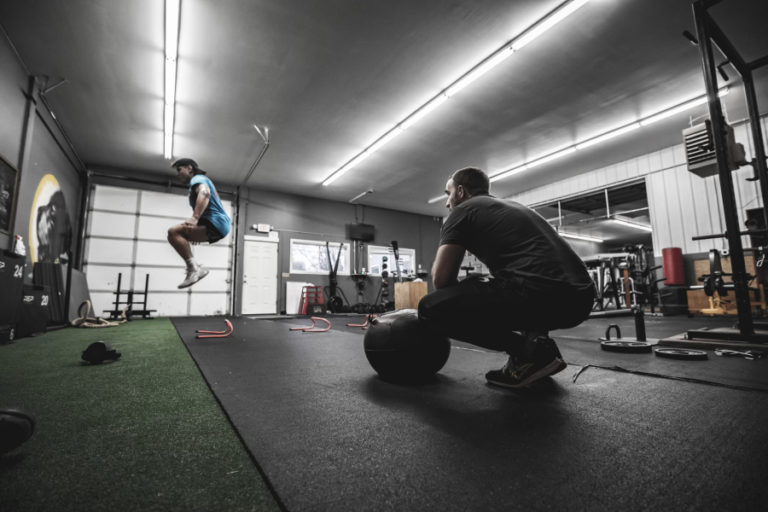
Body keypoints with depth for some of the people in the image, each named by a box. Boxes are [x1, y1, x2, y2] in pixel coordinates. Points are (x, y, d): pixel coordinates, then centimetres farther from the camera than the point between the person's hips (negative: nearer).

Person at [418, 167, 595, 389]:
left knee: (432, 308, -4)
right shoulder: (512, 206, 33)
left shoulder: (462, 211, 9)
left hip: (540, 292, -9)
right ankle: (539, 344, 17)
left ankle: (528, 353, -2)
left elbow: (441, 277, 1)